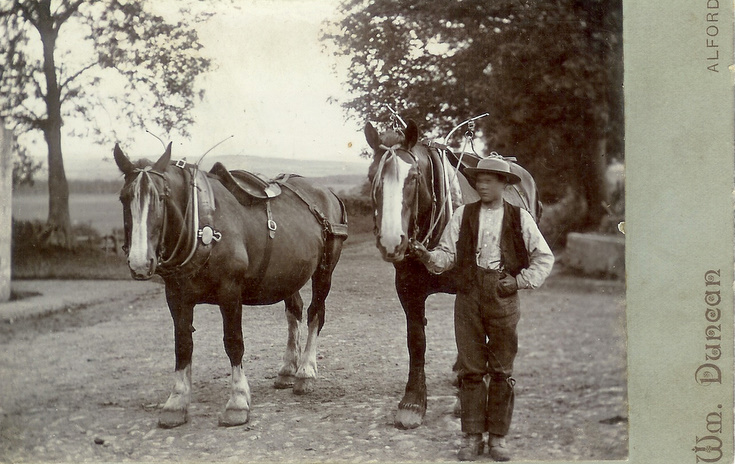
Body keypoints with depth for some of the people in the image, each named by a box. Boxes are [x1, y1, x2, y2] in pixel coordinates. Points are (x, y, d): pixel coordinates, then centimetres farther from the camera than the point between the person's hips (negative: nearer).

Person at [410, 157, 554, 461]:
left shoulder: (520, 217, 3)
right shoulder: (463, 215, 6)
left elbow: (544, 257, 6)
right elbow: (448, 253, 4)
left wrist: (520, 281, -5)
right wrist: (428, 257, -16)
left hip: (504, 296, -1)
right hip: (469, 296, 1)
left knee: (502, 369, 5)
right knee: (470, 367, 4)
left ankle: (498, 436, 15)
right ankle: (472, 436, 12)